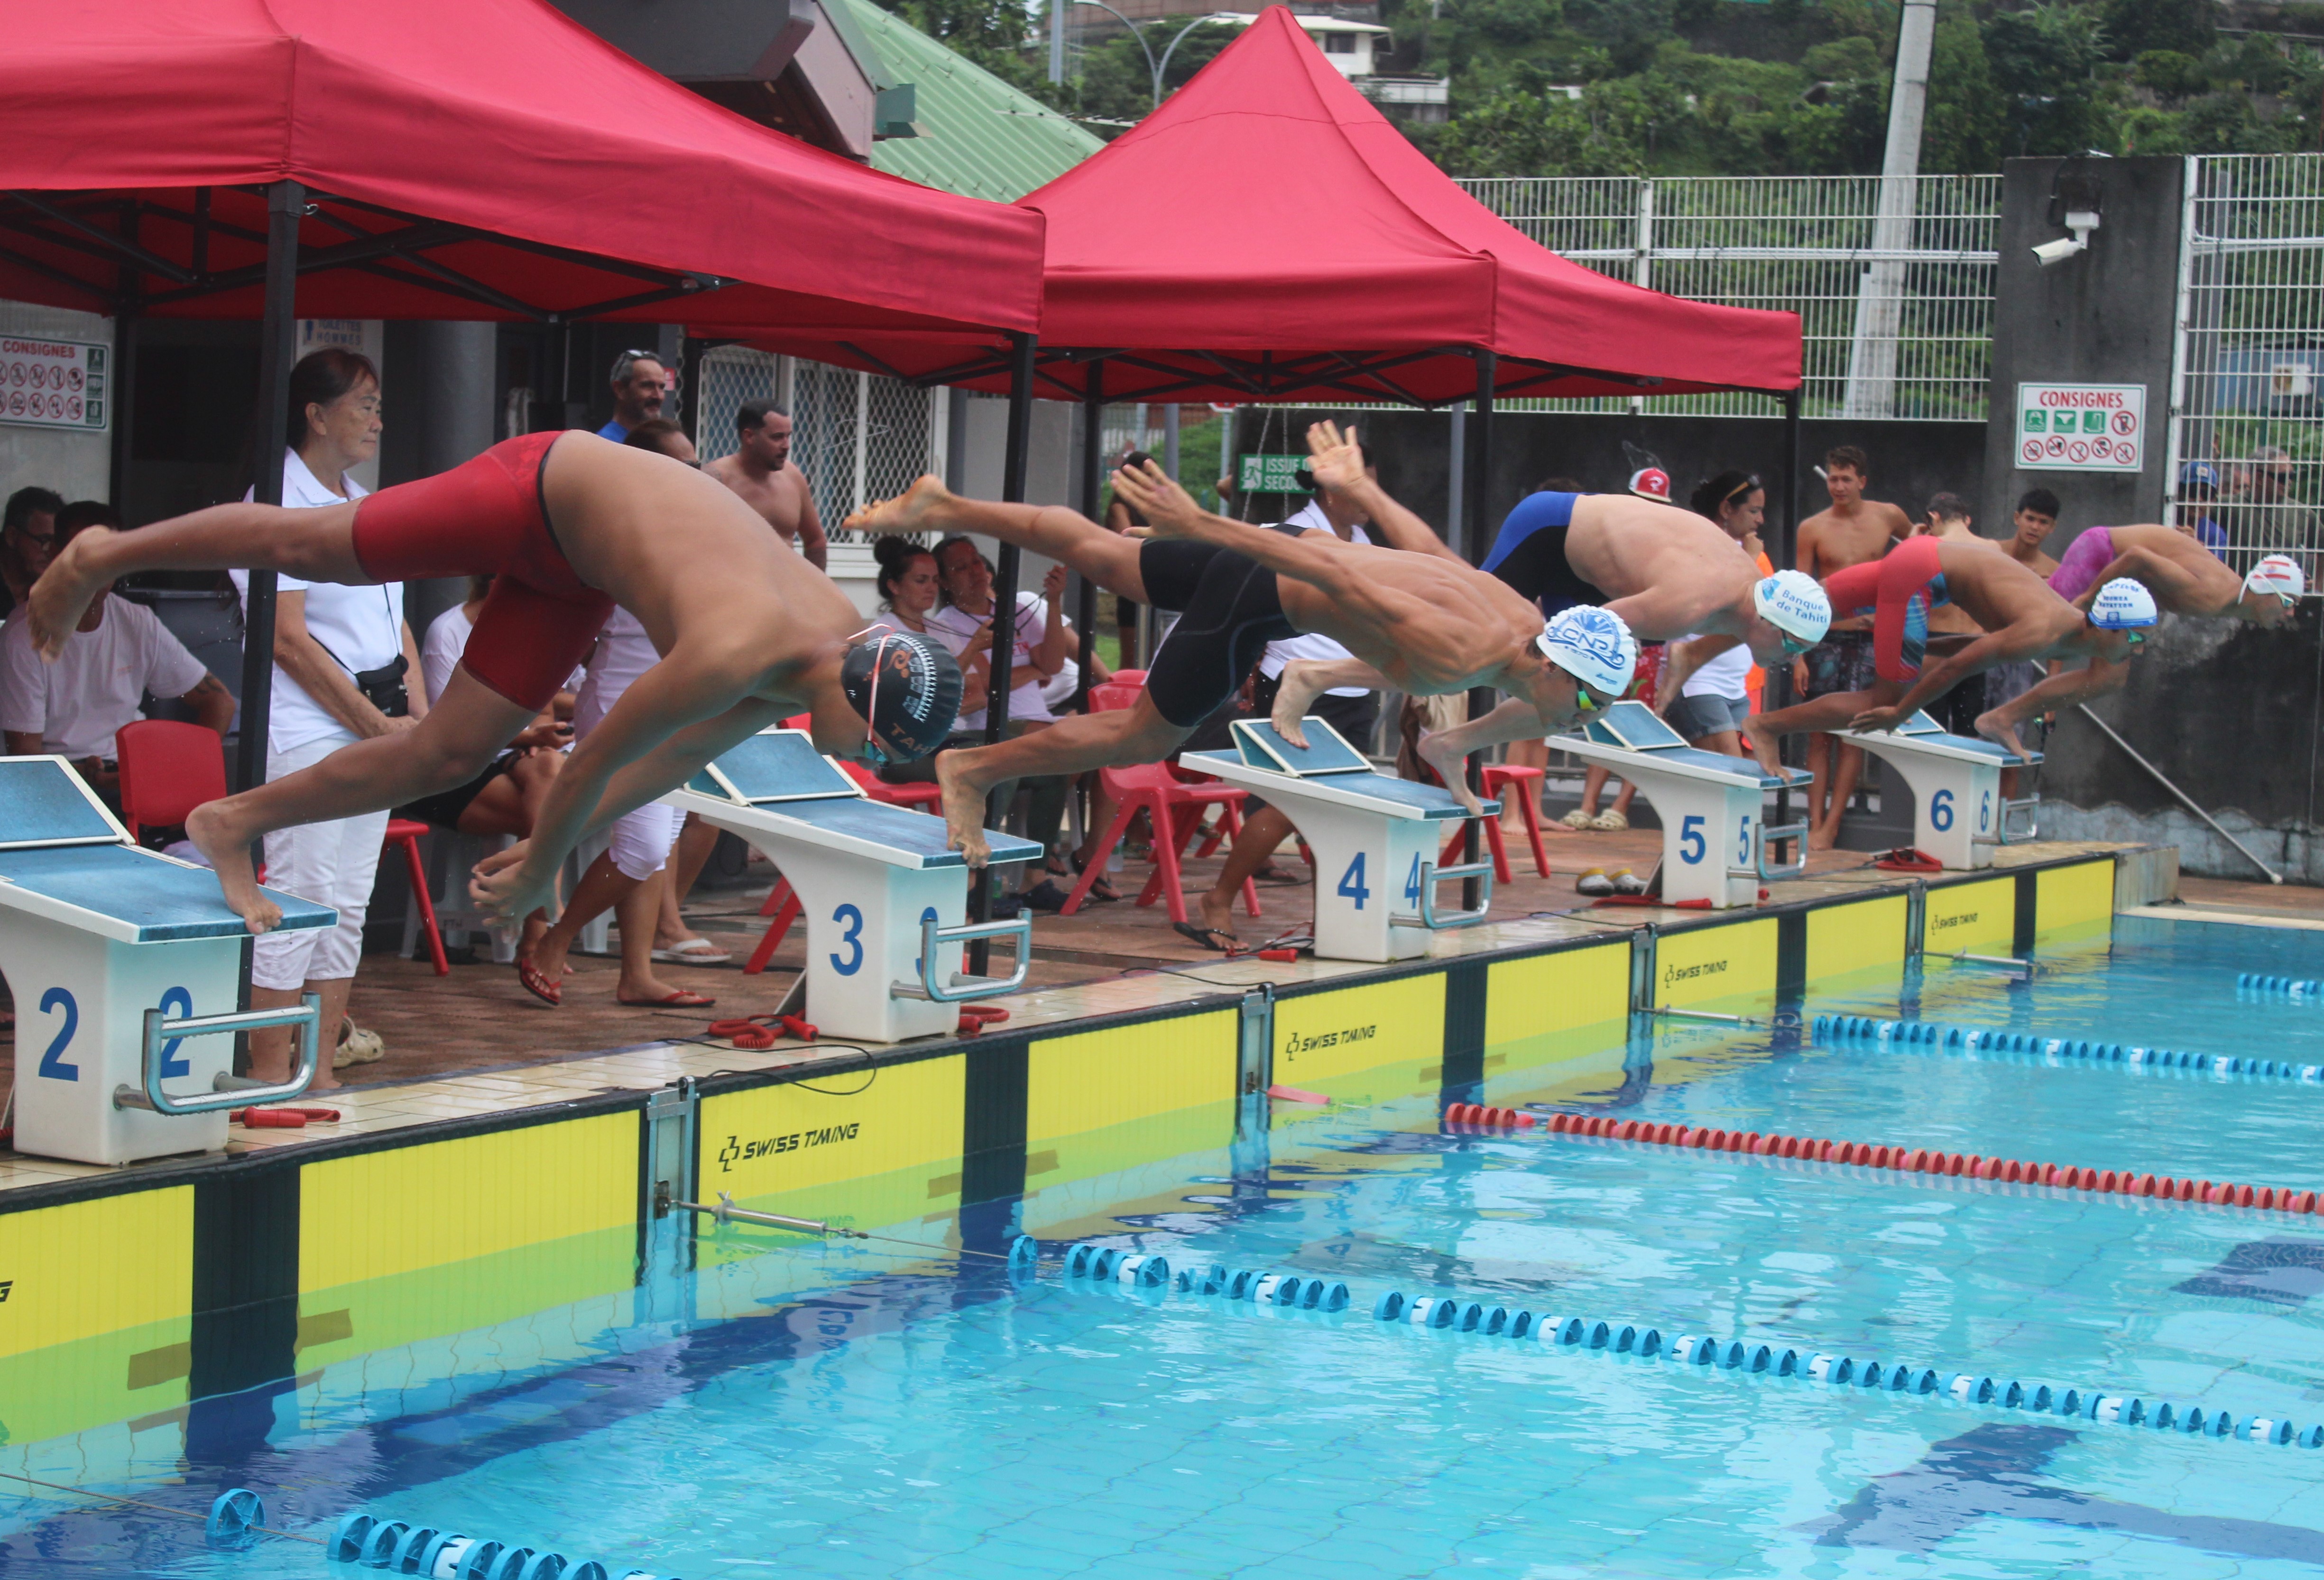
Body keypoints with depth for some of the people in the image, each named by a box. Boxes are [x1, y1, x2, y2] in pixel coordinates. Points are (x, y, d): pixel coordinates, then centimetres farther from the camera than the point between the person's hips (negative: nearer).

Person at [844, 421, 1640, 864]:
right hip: (1258, 600, -8)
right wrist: (1198, 522, -32)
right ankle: (971, 771, 15)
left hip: (1267, 560, 8)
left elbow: (1420, 543, 11)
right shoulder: (1456, 656, -32)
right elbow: (1329, 574, -34)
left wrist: (1358, 486, 28)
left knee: (1096, 552, 20)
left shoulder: (1521, 613, -6)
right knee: (1145, 737, 4)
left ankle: (942, 506, 30)